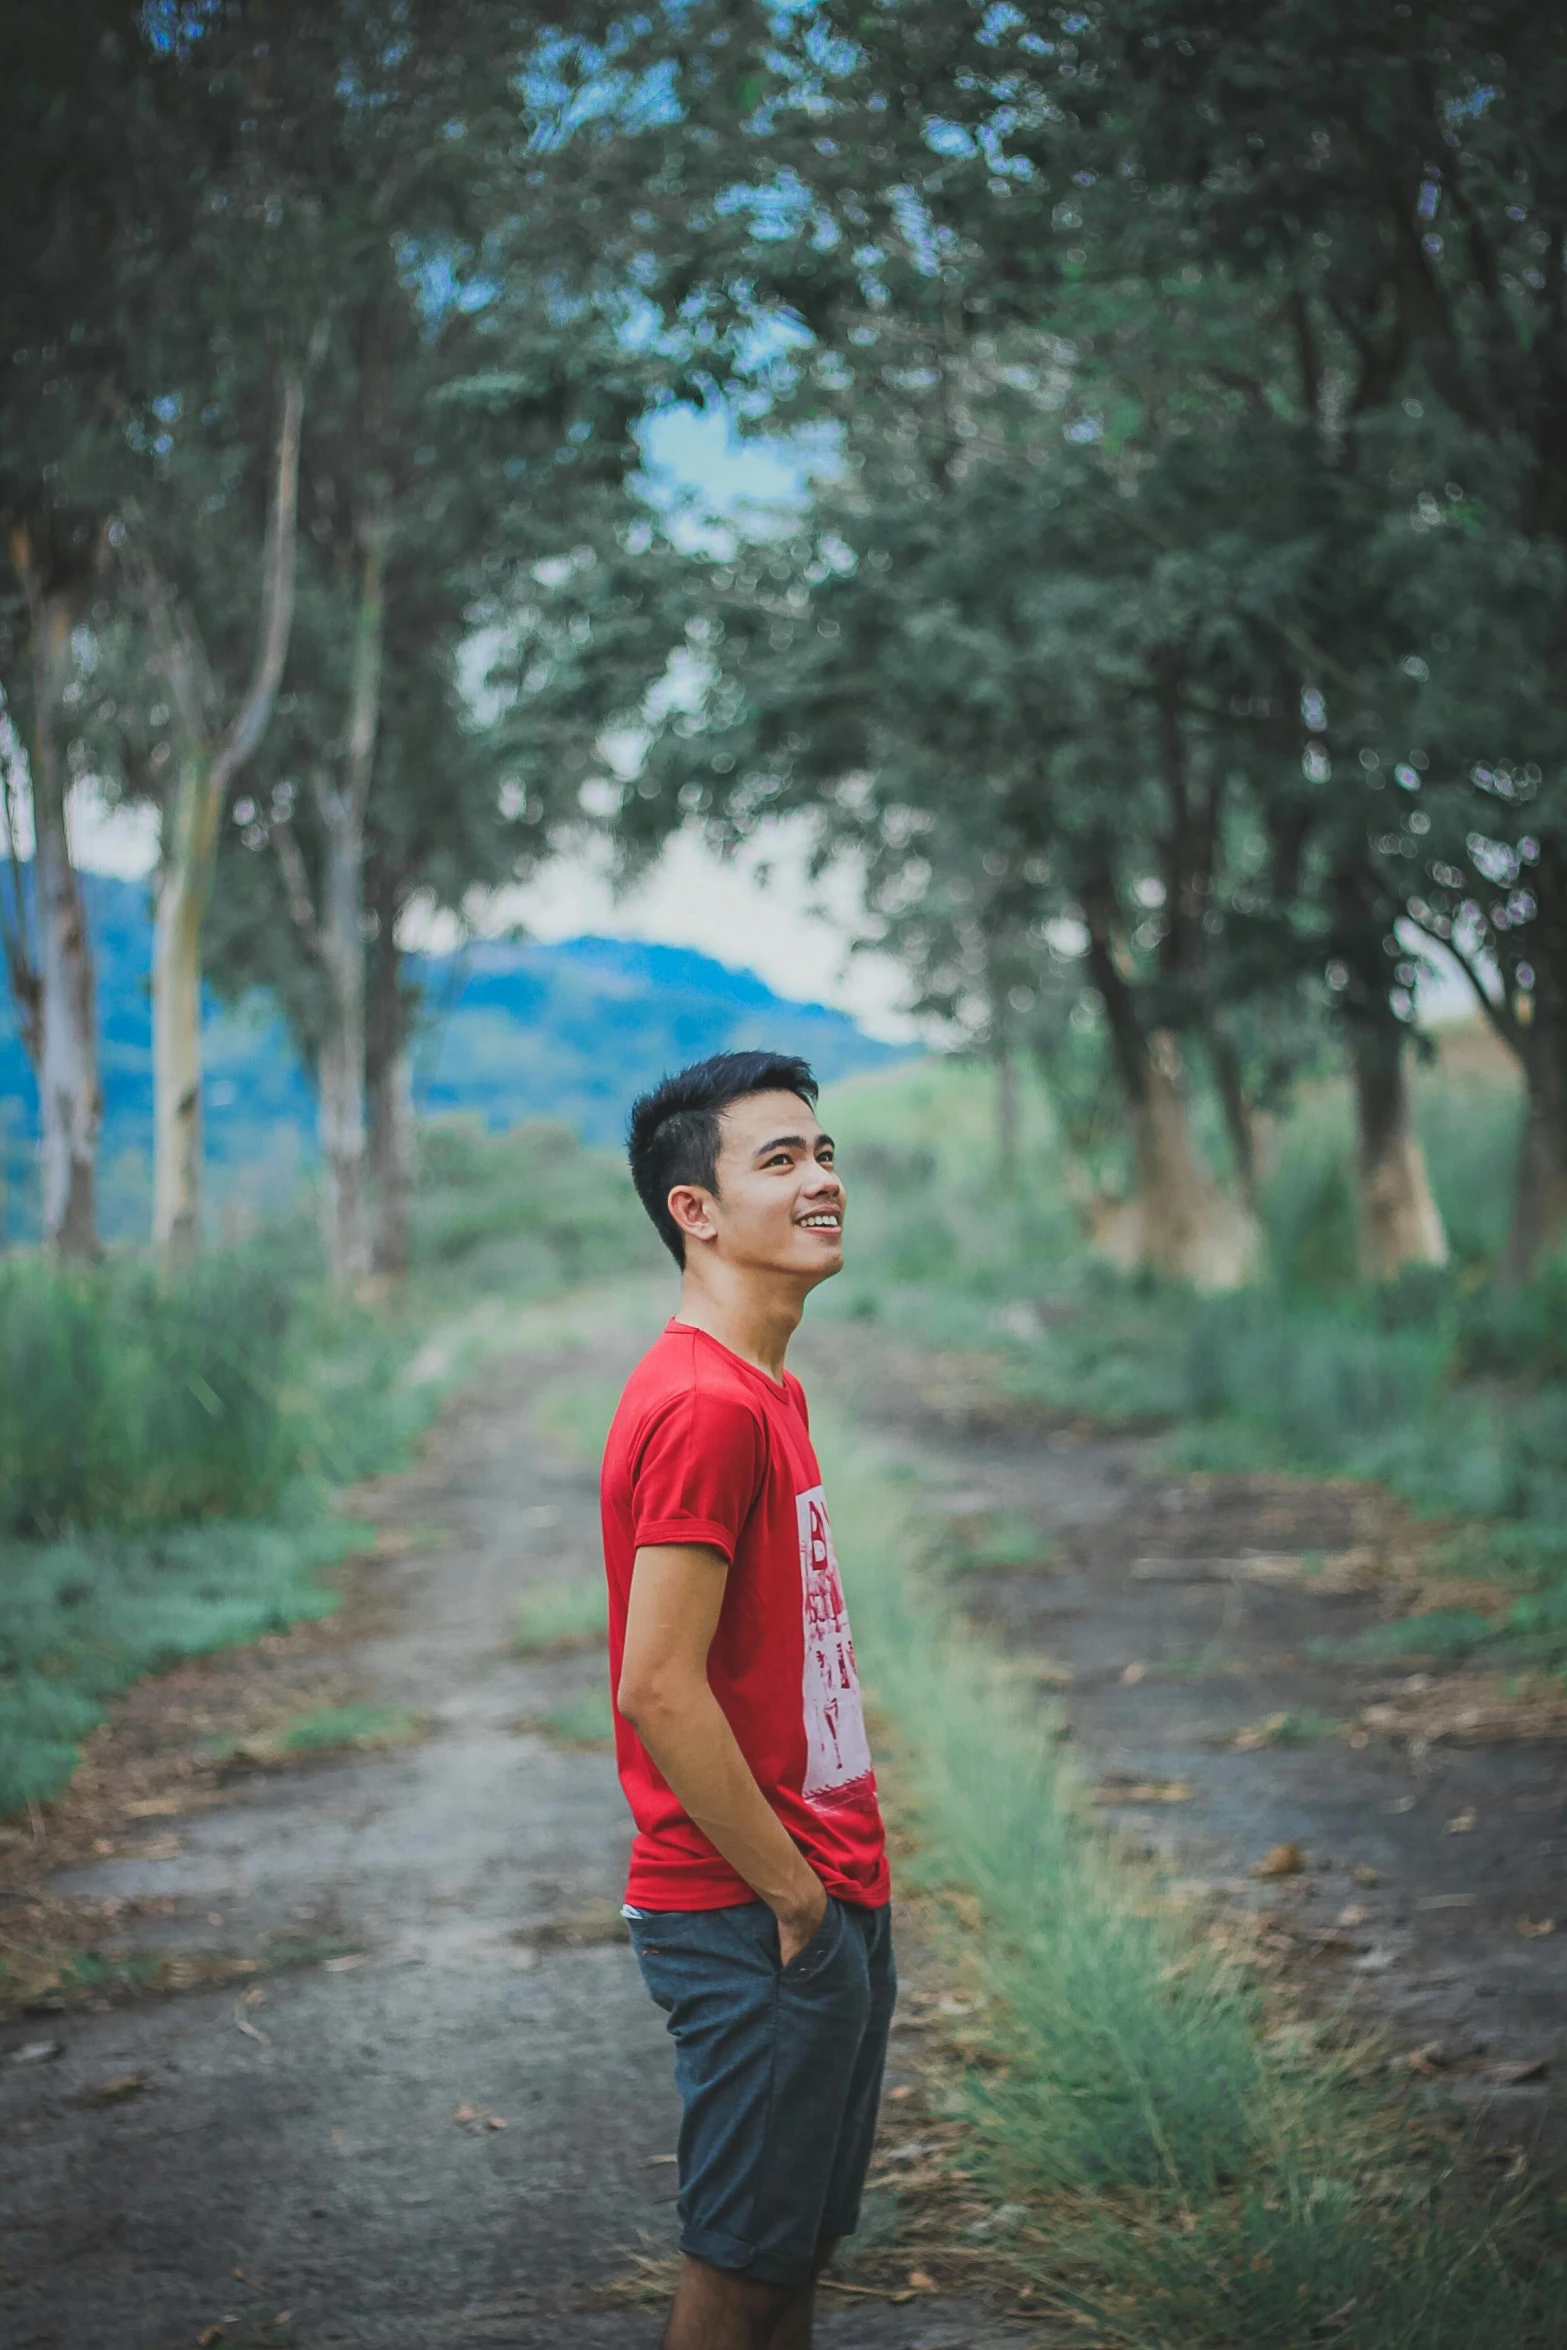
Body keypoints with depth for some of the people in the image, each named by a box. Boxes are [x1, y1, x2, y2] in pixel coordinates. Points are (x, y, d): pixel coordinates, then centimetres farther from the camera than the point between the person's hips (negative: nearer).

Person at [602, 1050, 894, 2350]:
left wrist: (843, 1874, 12)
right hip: (753, 1929, -9)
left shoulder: (766, 1389, 12)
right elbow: (661, 1690, -23)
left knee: (800, 2244, 16)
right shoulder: (704, 1405, -20)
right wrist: (789, 1891, -16)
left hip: (832, 1901, 9)